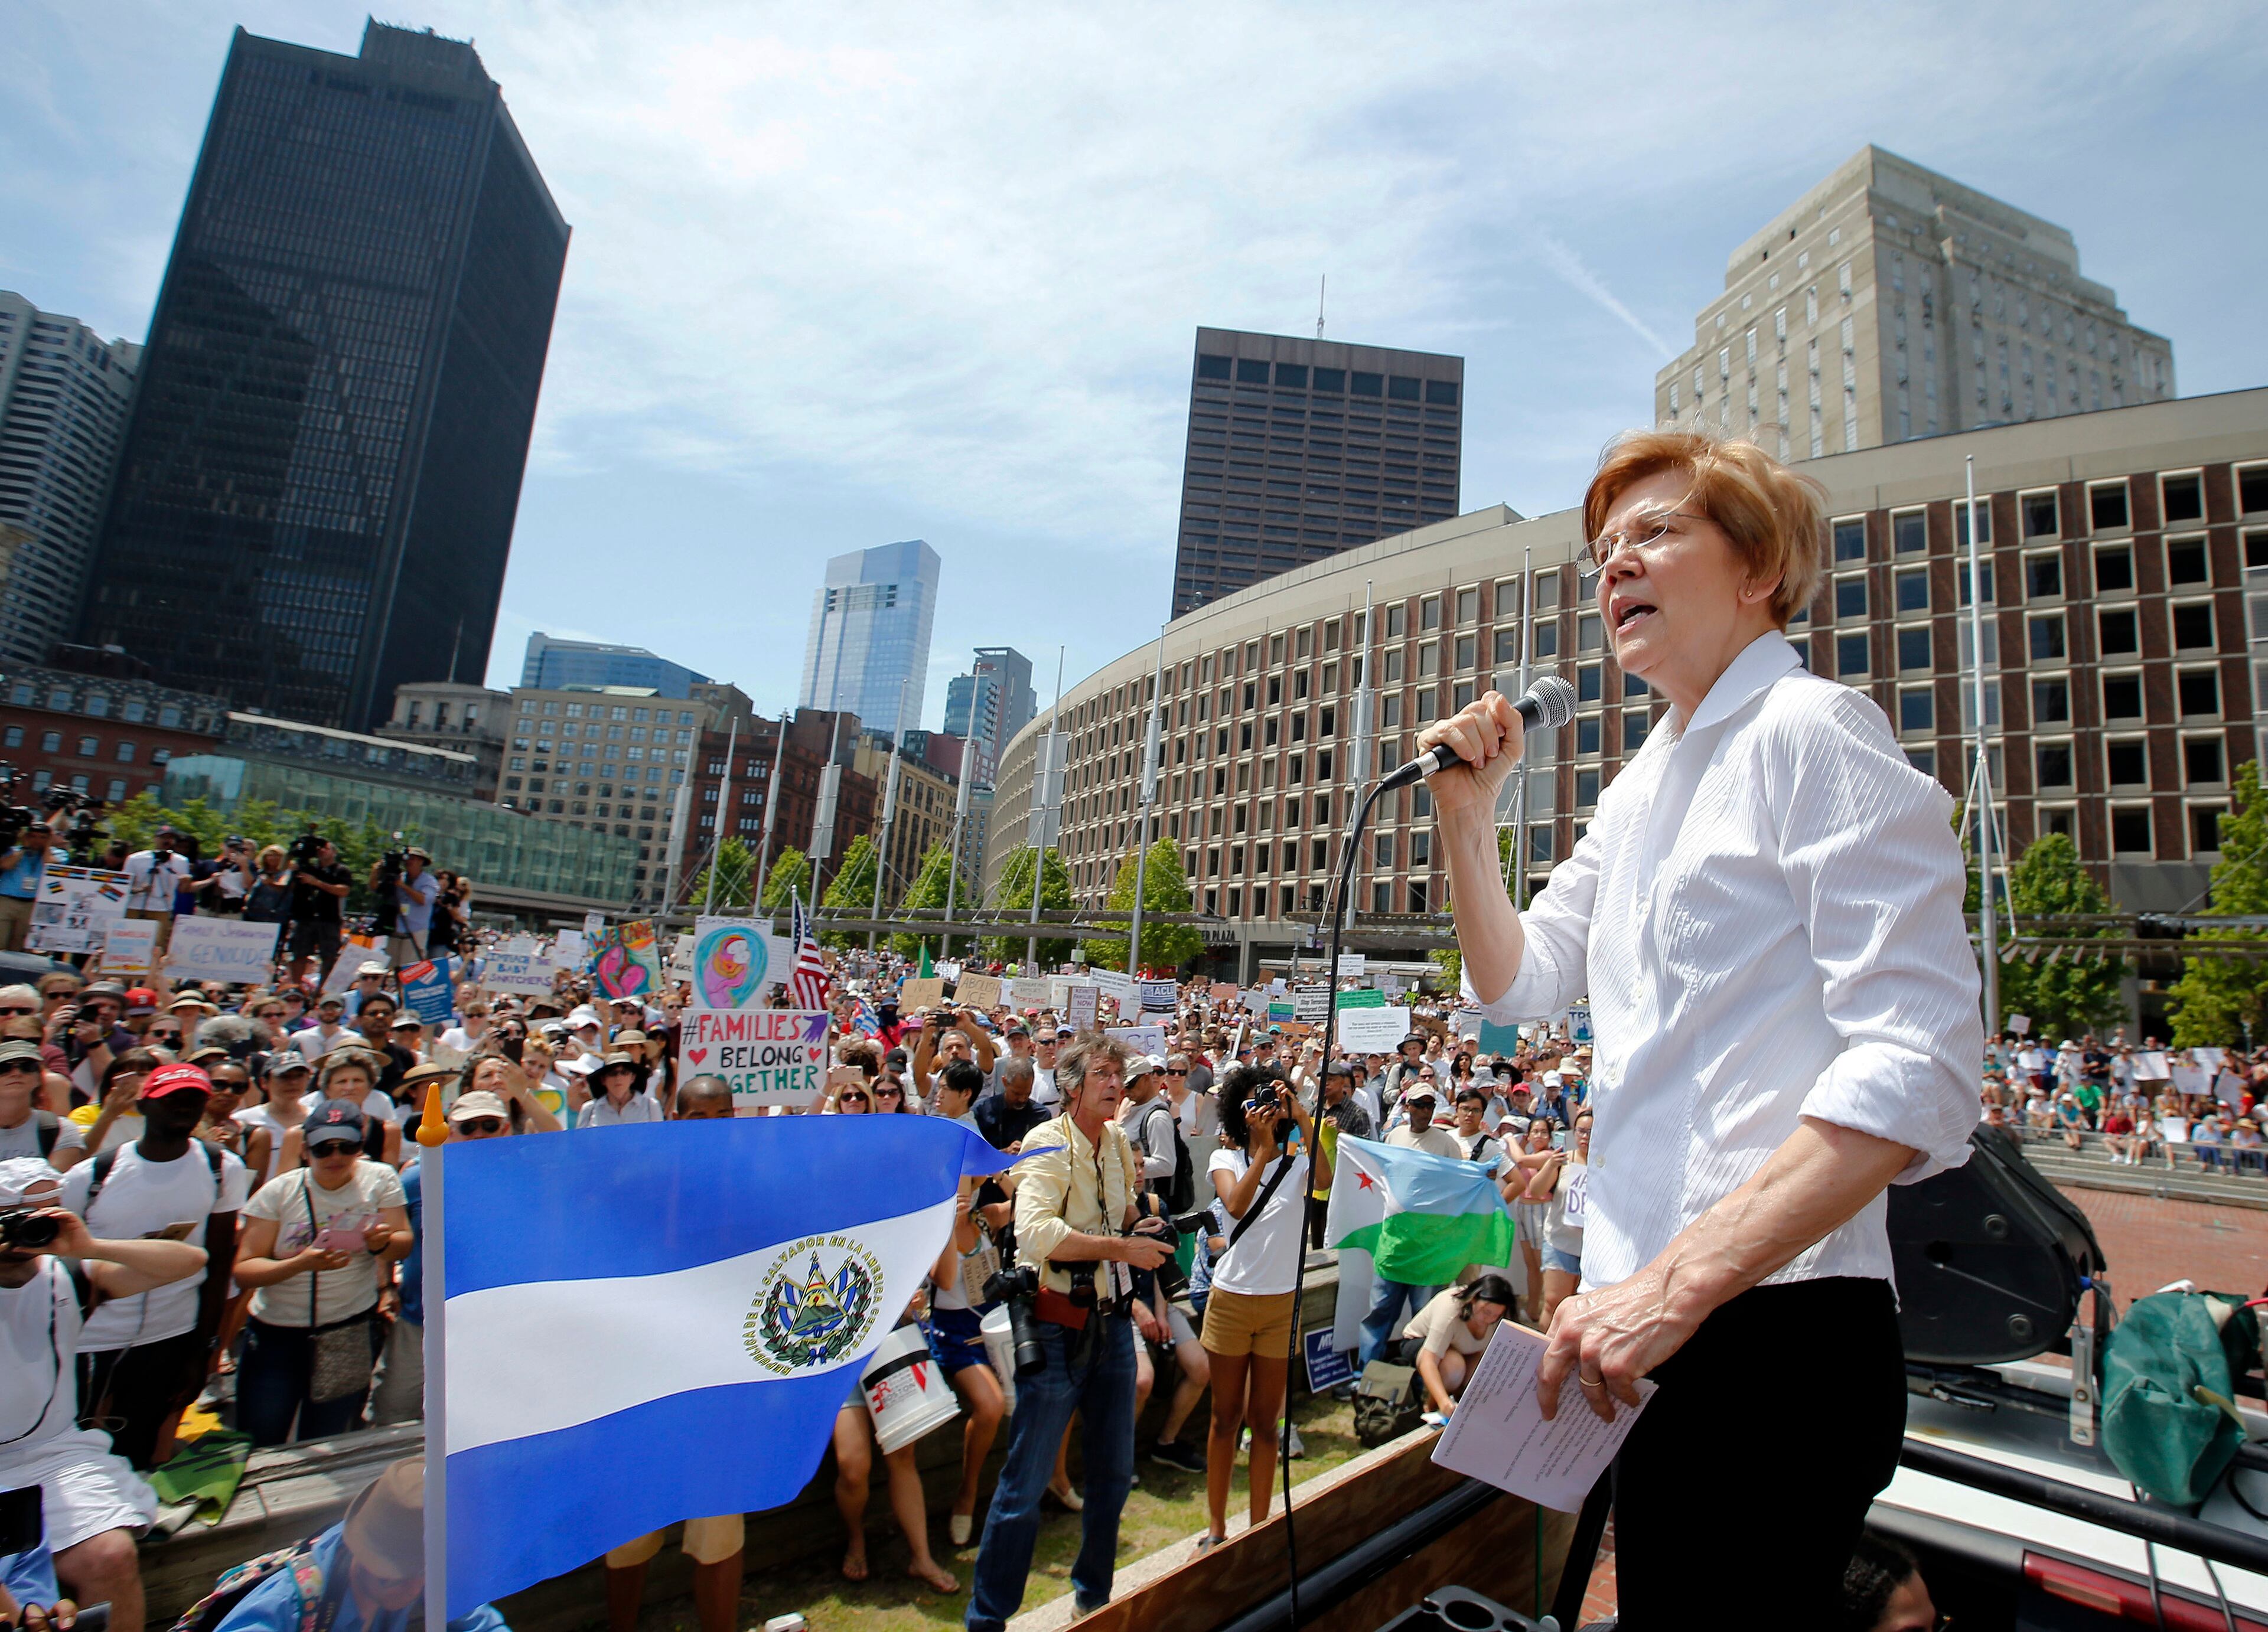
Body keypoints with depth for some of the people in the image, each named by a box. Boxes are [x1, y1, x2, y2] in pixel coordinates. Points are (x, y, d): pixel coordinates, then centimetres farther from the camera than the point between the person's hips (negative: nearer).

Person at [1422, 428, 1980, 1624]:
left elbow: (1918, 1071, -20)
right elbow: (1518, 987, 18)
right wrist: (1466, 819, 4)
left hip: (1770, 1326, -8)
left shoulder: (1809, 731, -11)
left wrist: (1678, 1281, -25)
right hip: (1660, 1315, 8)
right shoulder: (1641, 786, 15)